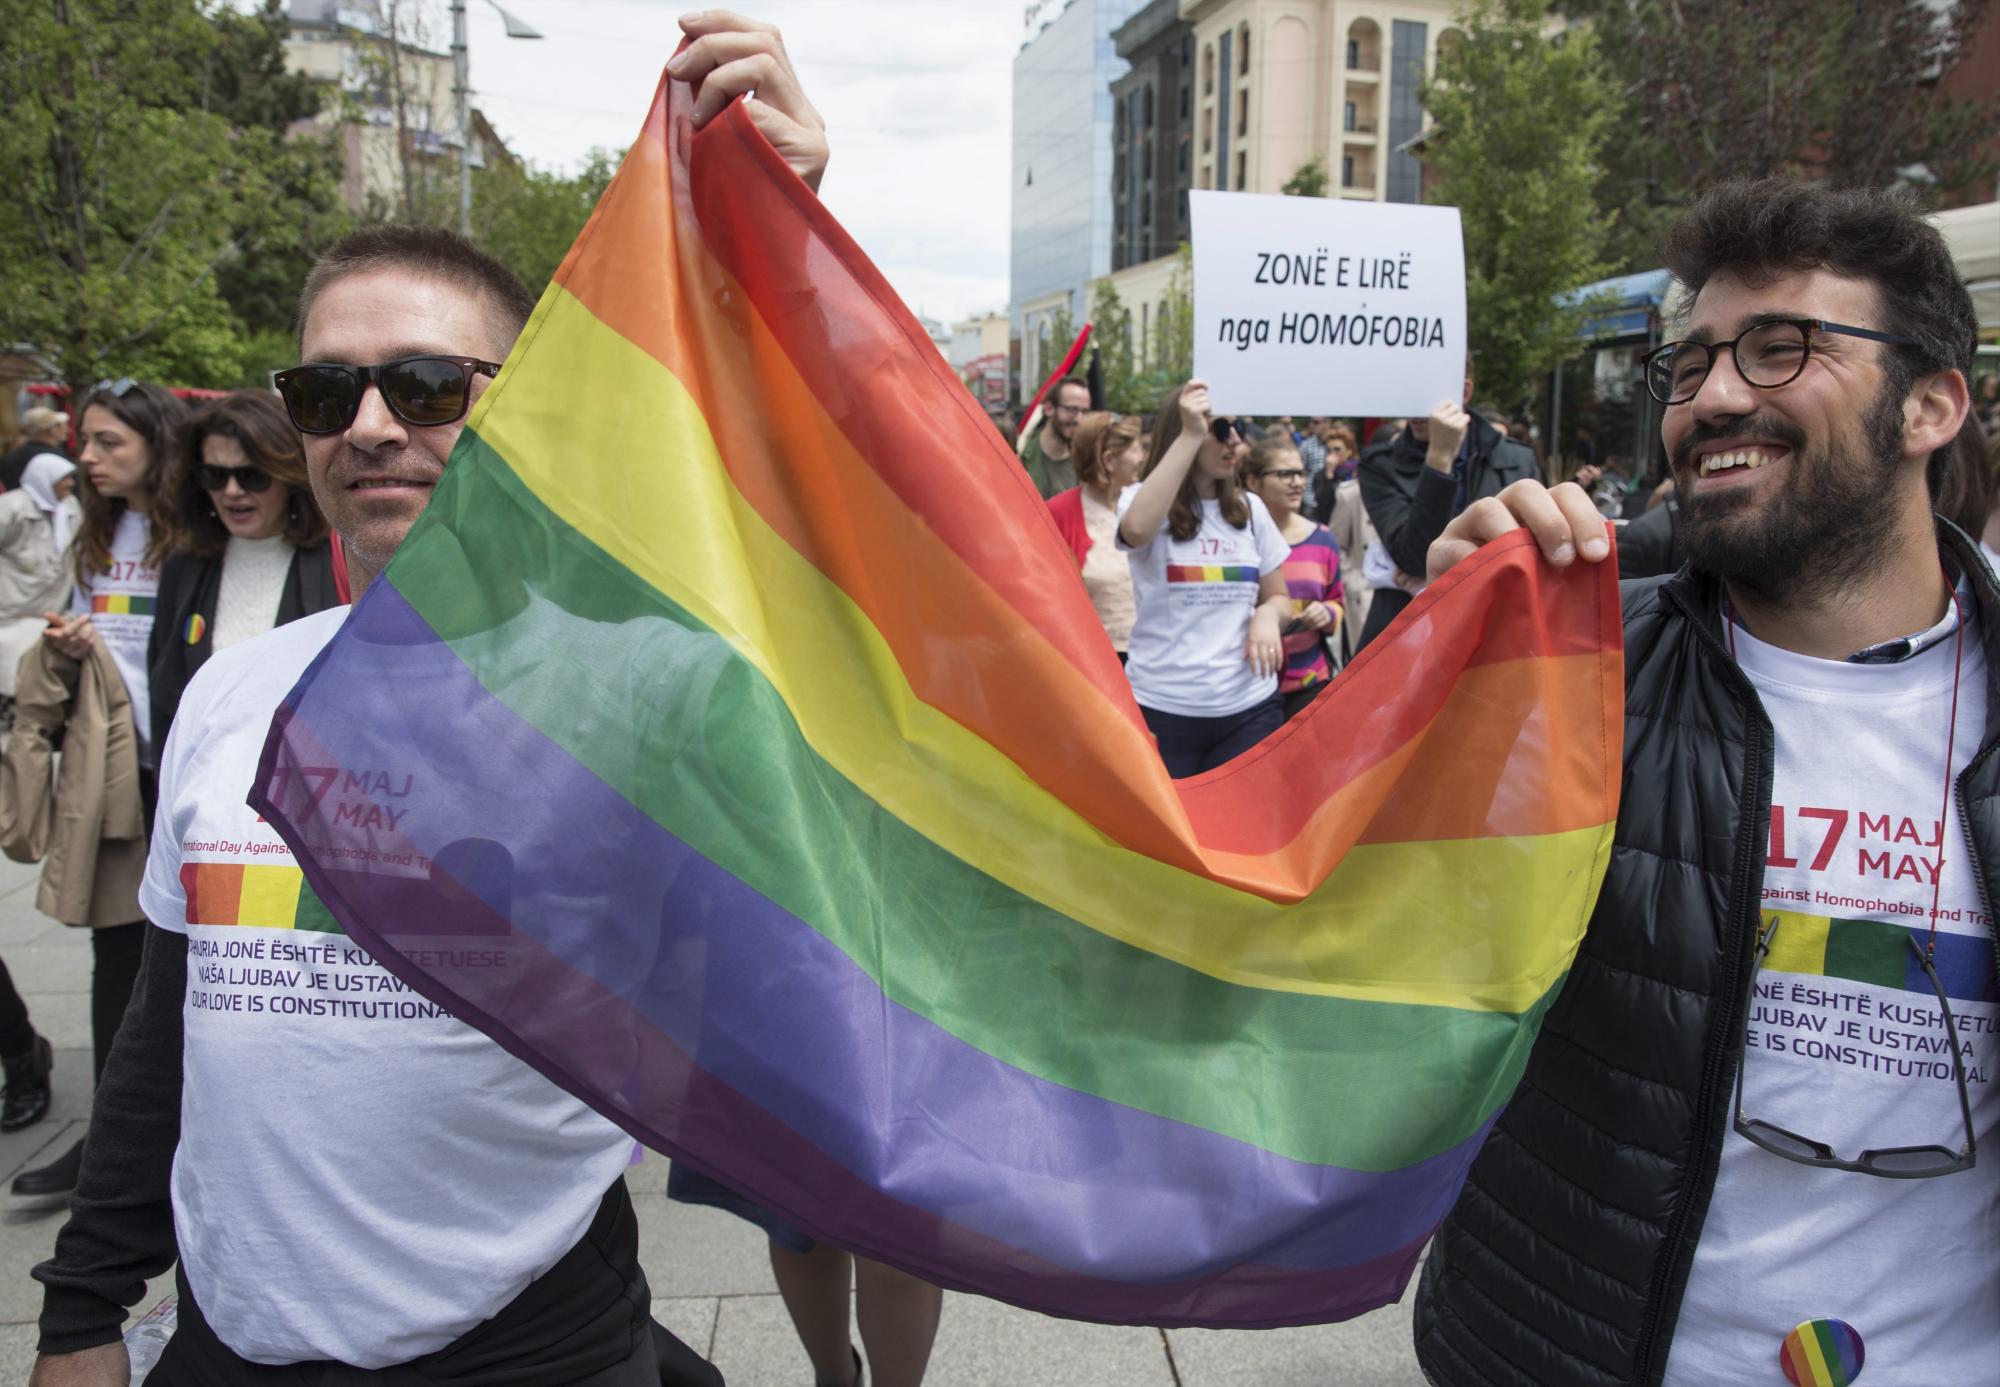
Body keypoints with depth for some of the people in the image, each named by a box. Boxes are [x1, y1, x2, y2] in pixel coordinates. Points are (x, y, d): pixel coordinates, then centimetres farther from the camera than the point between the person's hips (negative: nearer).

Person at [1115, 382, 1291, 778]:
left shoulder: (1250, 509, 11)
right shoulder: (1142, 500, -1)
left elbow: (1279, 598, 18)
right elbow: (1137, 529, -27)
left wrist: (1267, 615, -6)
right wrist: (1190, 435, -25)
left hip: (1250, 709, 4)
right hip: (1161, 709, -3)